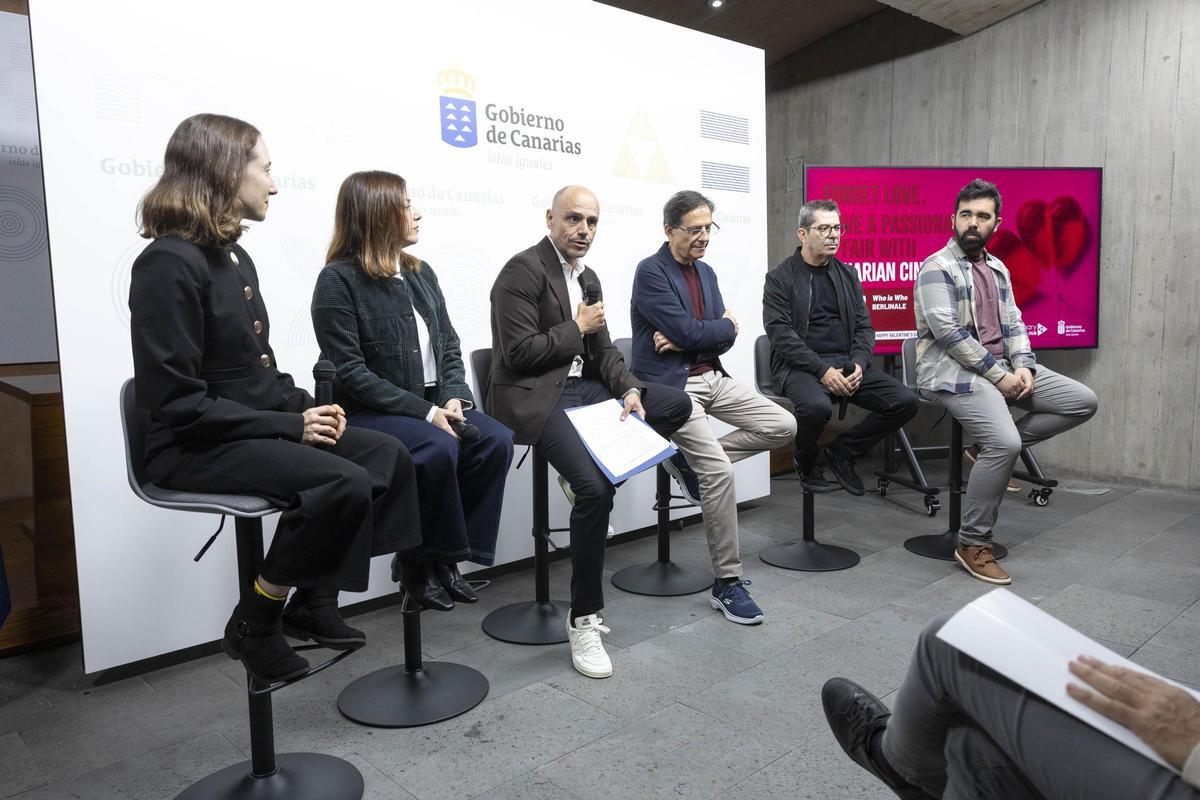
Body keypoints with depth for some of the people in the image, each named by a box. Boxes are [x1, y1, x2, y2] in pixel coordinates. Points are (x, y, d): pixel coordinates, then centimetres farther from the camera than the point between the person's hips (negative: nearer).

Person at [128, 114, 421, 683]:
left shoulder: (235, 258, 13)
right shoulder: (169, 262, -16)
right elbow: (178, 402, -21)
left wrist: (306, 406, 0)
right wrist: (291, 426, -20)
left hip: (260, 429, 9)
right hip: (196, 447, -9)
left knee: (388, 456, -6)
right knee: (343, 483, -28)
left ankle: (314, 602, 4)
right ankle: (254, 625, -7)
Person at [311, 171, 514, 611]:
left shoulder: (421, 273, 12)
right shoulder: (338, 280, -9)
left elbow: (449, 346, 11)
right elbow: (350, 373, -16)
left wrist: (453, 398, -9)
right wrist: (425, 411, -21)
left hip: (431, 405, 6)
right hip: (368, 412, -6)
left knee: (496, 440, -18)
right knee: (439, 448, -32)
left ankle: (445, 553, -4)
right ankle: (420, 562, -8)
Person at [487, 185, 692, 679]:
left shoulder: (588, 278, 16)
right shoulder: (523, 270, -10)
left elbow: (603, 350, 14)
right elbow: (519, 353, -18)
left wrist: (629, 390, -5)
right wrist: (577, 328, -8)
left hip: (583, 386, 9)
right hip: (535, 397, -8)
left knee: (677, 404, -3)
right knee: (596, 490, -26)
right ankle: (583, 619, -11)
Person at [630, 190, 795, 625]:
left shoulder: (706, 272, 15)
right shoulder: (650, 272, -9)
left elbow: (724, 340, 8)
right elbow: (689, 331, -18)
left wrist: (685, 340, -10)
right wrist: (726, 325, 0)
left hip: (711, 377, 8)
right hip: (670, 385, -8)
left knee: (783, 426, -3)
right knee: (719, 470, -21)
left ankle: (692, 460, 6)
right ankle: (727, 583, -7)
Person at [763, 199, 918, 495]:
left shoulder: (847, 274, 16)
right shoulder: (780, 277, 0)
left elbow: (864, 326, 13)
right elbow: (781, 334, -11)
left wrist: (858, 363, -8)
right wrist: (822, 370, -20)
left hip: (847, 363, 6)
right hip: (800, 366, -5)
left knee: (905, 401, -13)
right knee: (816, 406, -37)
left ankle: (842, 451, 6)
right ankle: (807, 464, -3)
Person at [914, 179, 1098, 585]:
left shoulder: (998, 269, 18)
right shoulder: (937, 268, -7)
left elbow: (1013, 324, 15)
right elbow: (948, 332, -16)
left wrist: (1022, 367, -5)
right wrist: (998, 375, -16)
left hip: (1003, 368, 8)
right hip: (954, 372, -8)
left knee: (1083, 401, -2)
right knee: (1005, 444, -27)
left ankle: (994, 447, 5)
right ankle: (973, 544, -14)